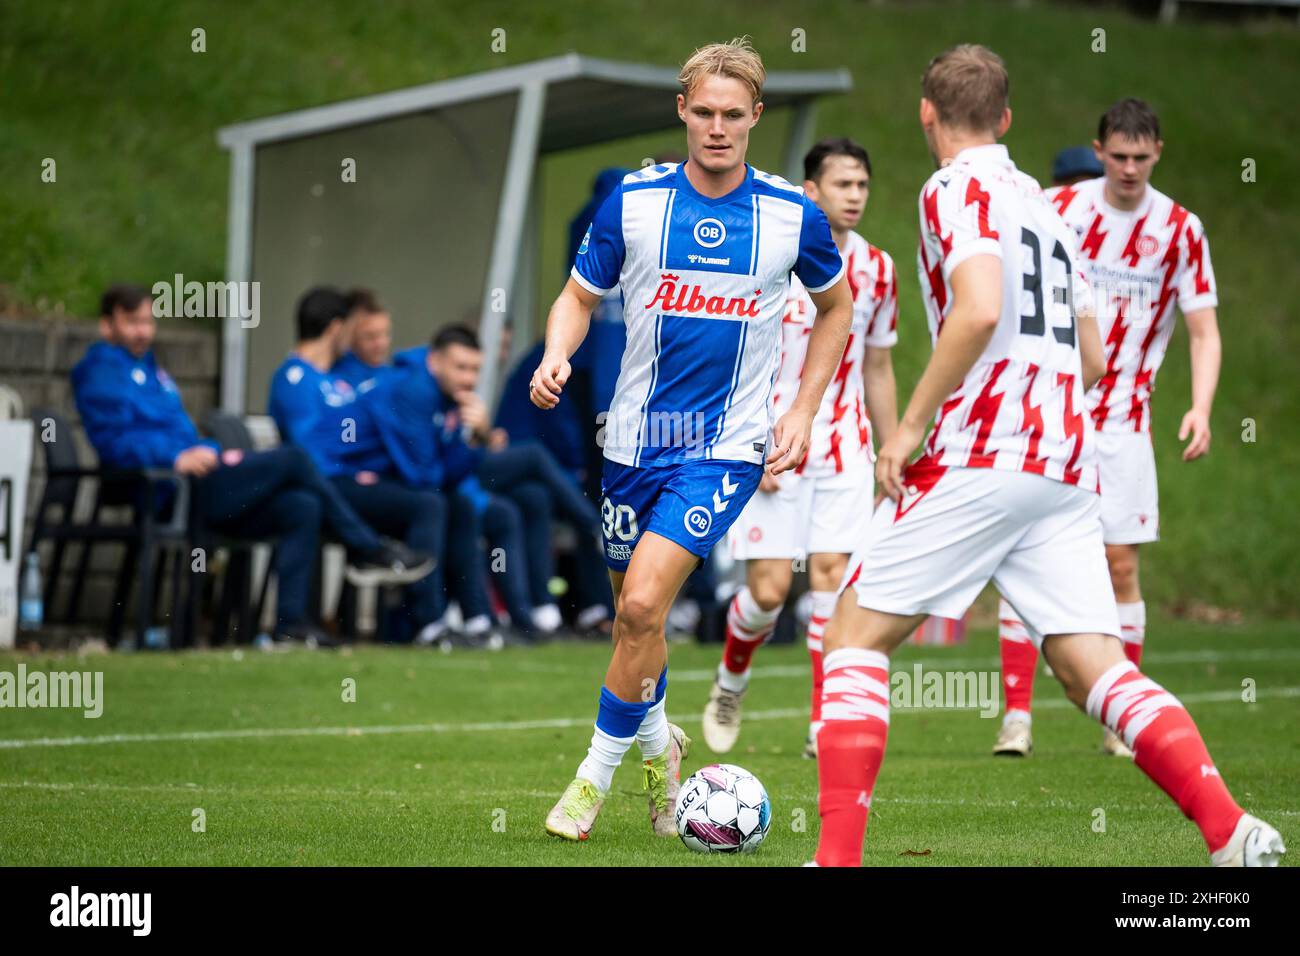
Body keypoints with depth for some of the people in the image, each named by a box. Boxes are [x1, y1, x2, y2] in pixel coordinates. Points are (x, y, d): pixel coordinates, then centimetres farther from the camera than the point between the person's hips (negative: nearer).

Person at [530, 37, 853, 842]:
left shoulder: (793, 216, -5)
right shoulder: (634, 201, -4)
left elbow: (836, 308, 12)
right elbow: (579, 297, 7)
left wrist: (803, 413, 5)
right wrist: (557, 356, -15)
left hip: (727, 446, -3)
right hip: (635, 438, 3)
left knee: (642, 603, -18)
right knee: (633, 614, 13)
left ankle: (598, 771, -1)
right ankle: (657, 744, 41)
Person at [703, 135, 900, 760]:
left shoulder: (877, 270, 6)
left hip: (844, 450, 3)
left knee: (834, 574, -8)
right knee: (769, 587, -6)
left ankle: (825, 725, -3)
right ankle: (731, 683, 24)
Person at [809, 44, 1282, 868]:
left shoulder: (958, 190, -3)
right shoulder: (1045, 206, 22)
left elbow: (979, 310, -20)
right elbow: (1090, 359, 25)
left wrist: (912, 424, -13)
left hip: (979, 458, -7)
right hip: (1065, 465, 7)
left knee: (857, 635, 2)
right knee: (1096, 668, 1)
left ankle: (839, 855, -7)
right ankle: (1233, 833, -16)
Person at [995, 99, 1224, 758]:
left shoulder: (1179, 229, -1)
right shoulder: (1055, 208, -1)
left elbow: (1204, 331, 0)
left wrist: (1201, 407, -16)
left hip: (1120, 419, 0)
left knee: (1120, 567, -1)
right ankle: (1016, 715, -6)